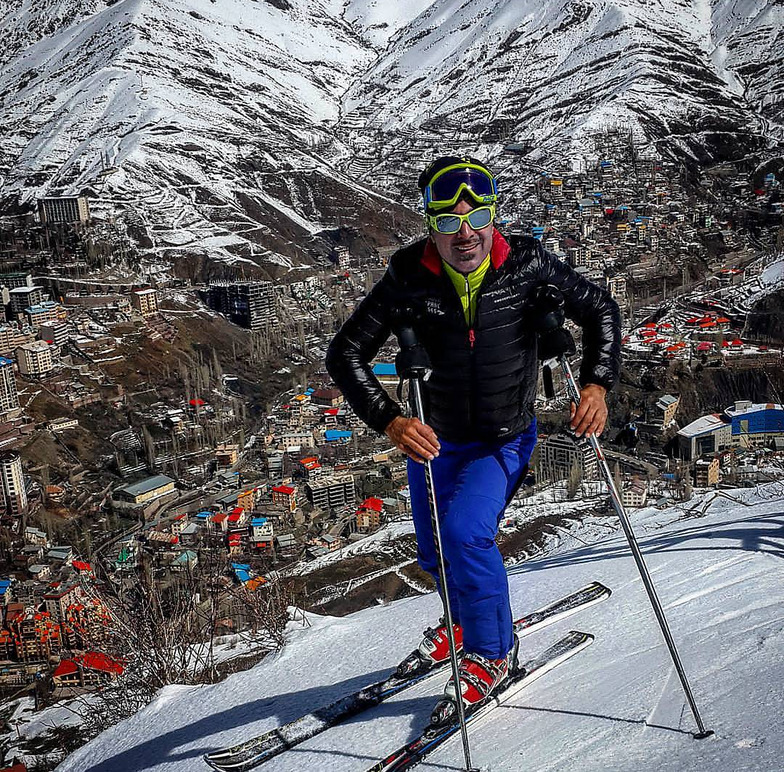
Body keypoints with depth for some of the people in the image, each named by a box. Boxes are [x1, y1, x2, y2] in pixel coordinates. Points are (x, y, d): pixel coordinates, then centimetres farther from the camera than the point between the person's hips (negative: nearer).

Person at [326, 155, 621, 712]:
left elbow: (601, 310, -4)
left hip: (504, 441, -2)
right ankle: (466, 620, 52)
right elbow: (346, 353, -18)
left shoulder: (527, 264, -17)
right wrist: (390, 420, -32)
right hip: (432, 440, 3)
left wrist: (597, 384, -19)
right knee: (435, 554, 18)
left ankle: (492, 651, 2)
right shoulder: (410, 279, -18)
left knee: (465, 531, -24)